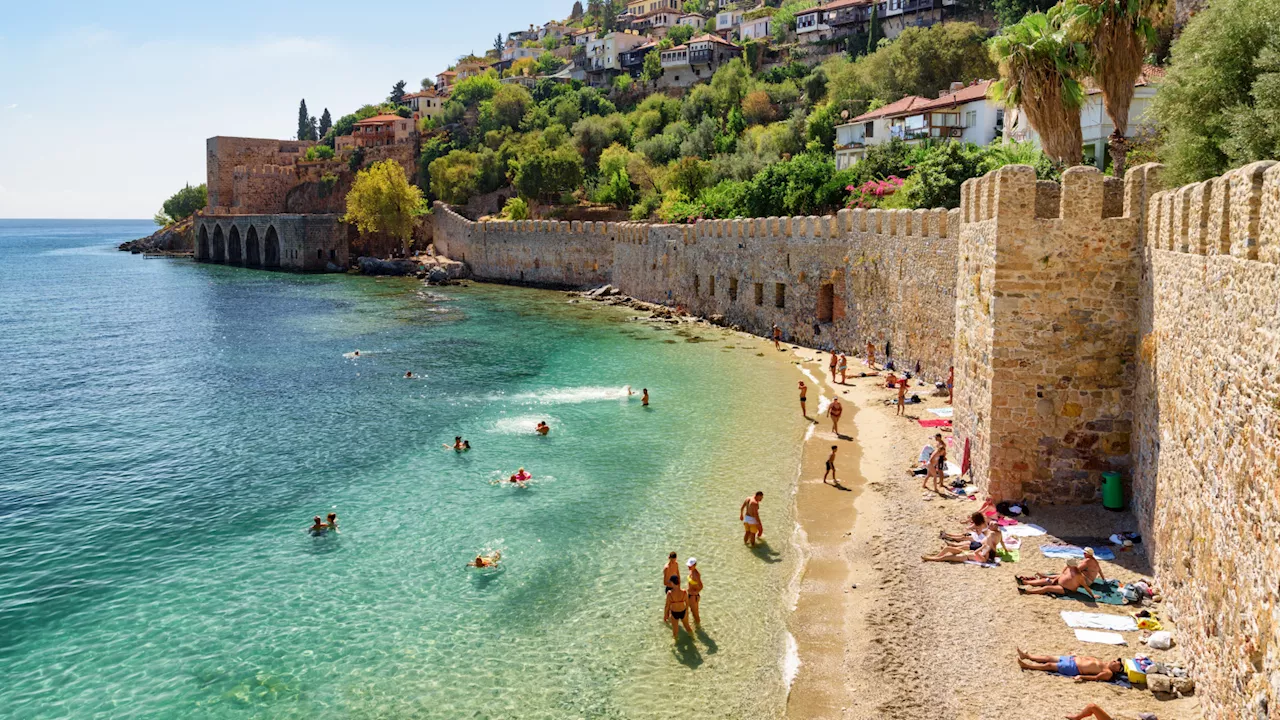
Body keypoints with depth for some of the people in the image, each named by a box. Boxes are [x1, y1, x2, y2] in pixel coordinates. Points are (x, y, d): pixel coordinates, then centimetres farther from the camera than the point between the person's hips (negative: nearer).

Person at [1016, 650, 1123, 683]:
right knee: (1048, 657, 9)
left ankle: (1026, 665, 0)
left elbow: (1095, 677, -20)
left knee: (1048, 665, -7)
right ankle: (1027, 656, 19)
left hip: (1073, 668, -8)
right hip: (1074, 659, 8)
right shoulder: (1105, 662, 13)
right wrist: (1077, 655, 25)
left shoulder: (1108, 673, -12)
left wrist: (1081, 676, -30)